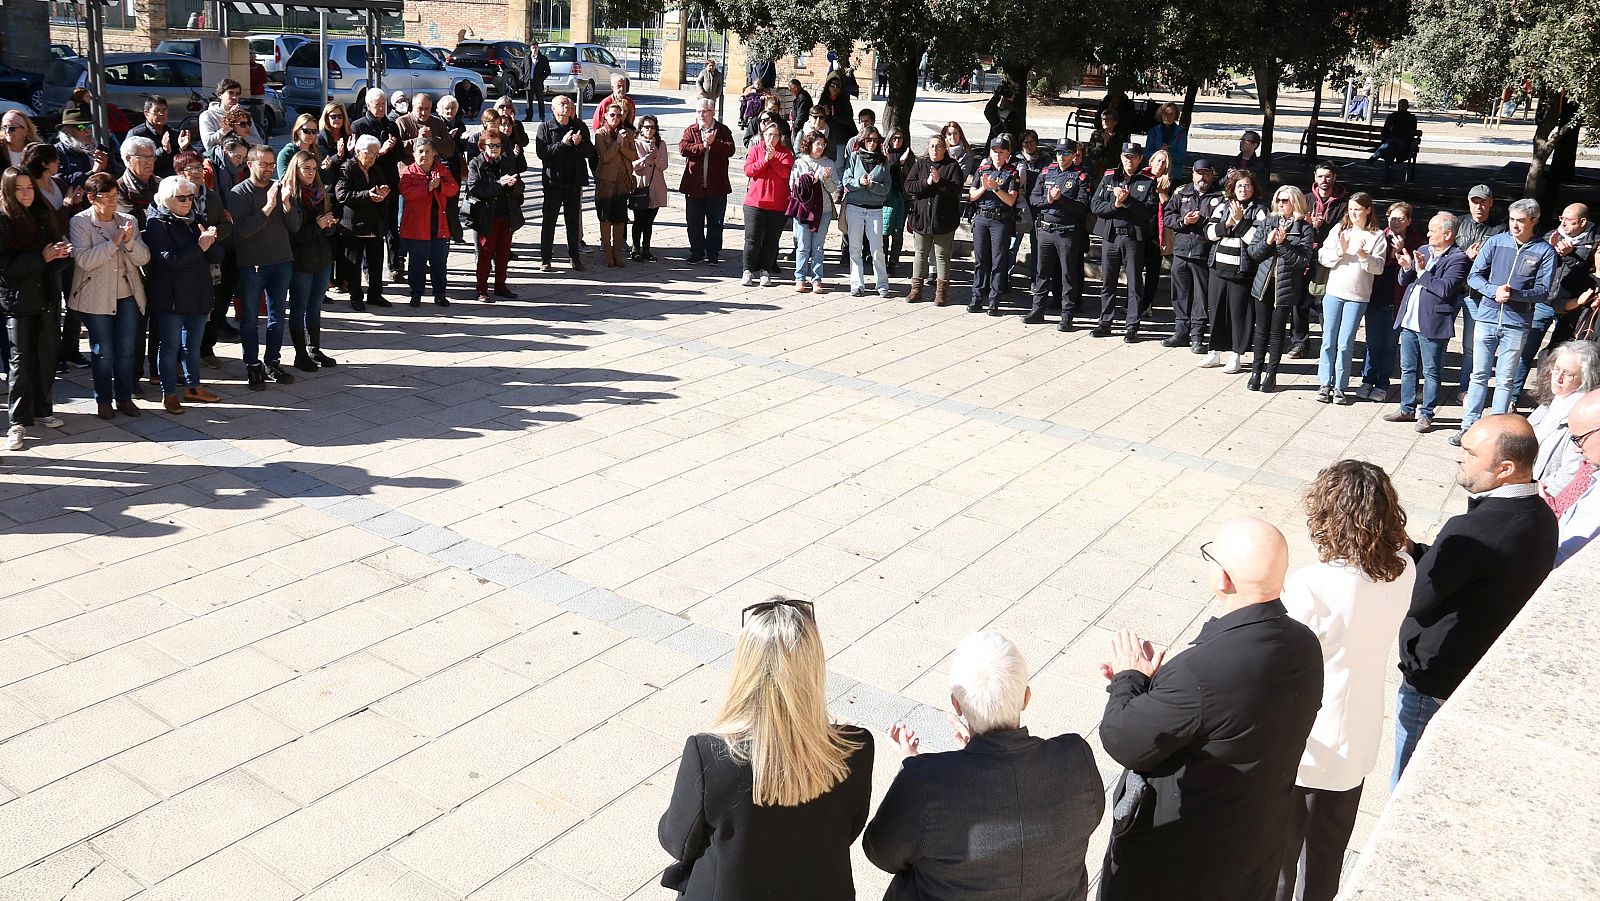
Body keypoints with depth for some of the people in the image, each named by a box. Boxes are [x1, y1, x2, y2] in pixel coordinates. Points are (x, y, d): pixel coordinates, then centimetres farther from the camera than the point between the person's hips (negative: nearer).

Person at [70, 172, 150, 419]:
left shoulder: (128, 221, 7)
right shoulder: (80, 222, -5)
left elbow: (143, 258, 1)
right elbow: (84, 259, -18)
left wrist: (129, 241, -17)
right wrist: (114, 242, -22)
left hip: (127, 296, 4)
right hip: (96, 298, -4)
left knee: (127, 350, 7)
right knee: (103, 352, 3)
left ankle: (125, 397, 19)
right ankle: (104, 400, 15)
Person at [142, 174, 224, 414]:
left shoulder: (194, 221, 13)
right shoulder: (157, 223, -7)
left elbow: (217, 257, 6)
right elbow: (169, 259, -20)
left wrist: (210, 242, -14)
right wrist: (199, 247, -20)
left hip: (198, 294, 6)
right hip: (170, 297, -6)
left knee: (194, 344, 15)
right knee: (171, 346, 0)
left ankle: (192, 387, 27)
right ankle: (169, 394, 9)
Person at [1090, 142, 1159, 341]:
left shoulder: (1148, 182, 2)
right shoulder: (1108, 177, 9)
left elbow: (1150, 210, -10)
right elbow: (1094, 205, 2)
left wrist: (1128, 200, -17)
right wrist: (1115, 204, -14)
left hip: (1134, 238, -3)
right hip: (1110, 236, 3)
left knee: (1134, 284, 1)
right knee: (1107, 283, 9)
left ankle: (1131, 326, 6)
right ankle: (1105, 323, 19)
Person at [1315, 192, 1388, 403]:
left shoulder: (1377, 236, 1)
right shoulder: (1339, 230, 6)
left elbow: (1378, 267, -5)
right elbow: (1322, 258, 2)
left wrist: (1363, 254, -20)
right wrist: (1340, 251, -15)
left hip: (1358, 297, -2)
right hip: (1333, 292, 2)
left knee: (1345, 343, -1)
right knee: (1329, 340, 5)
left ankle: (1340, 387, 8)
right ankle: (1325, 384, 13)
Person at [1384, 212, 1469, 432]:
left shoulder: (1457, 258, -10)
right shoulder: (1423, 251, 12)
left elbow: (1445, 289, -21)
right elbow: (1404, 282, 15)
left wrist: (1422, 271, -17)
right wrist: (1407, 268, -5)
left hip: (1432, 325, -7)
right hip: (1409, 321, 7)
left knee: (1431, 373, 3)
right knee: (1407, 369, 15)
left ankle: (1426, 415, 11)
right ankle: (1407, 409, 26)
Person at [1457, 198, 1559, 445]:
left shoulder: (1545, 251, -2)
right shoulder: (1496, 242, 2)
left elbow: (1543, 291, -3)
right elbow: (1474, 276, 2)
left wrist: (1514, 294, -20)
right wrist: (1494, 291, -16)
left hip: (1516, 325, -2)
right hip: (1486, 319, 2)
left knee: (1504, 380, 4)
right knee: (1479, 375, 7)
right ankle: (1469, 426, 13)